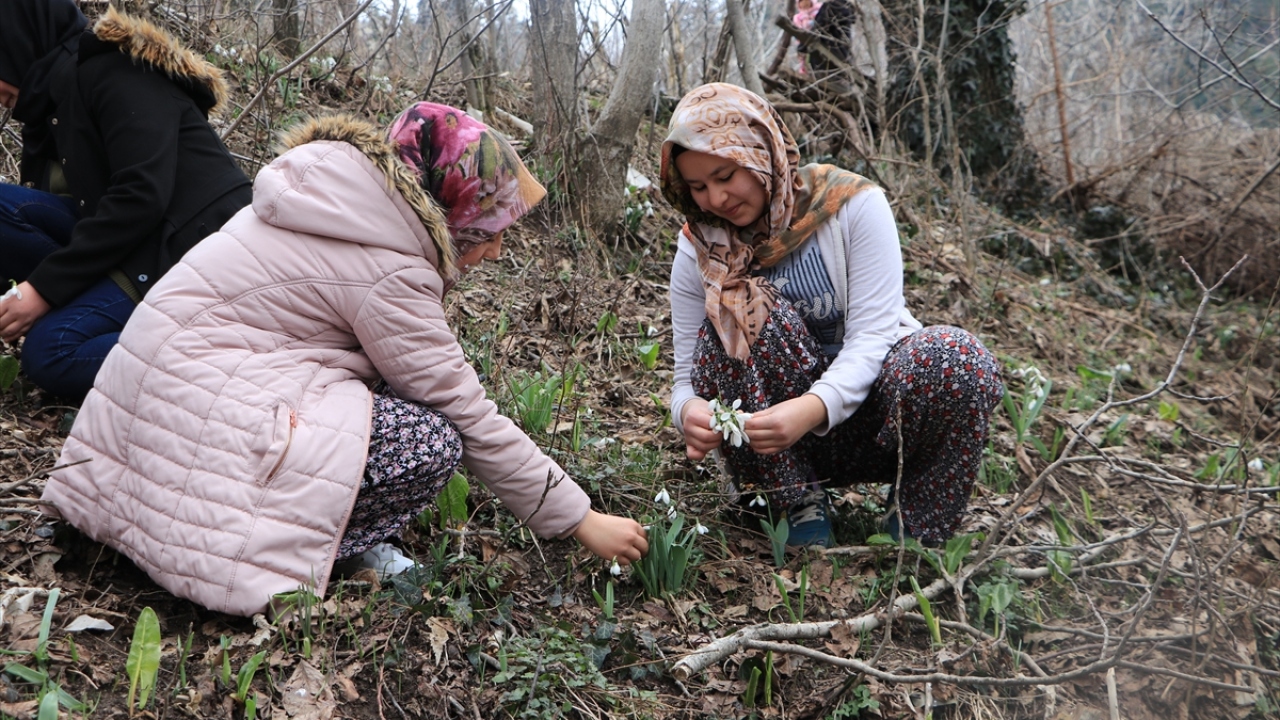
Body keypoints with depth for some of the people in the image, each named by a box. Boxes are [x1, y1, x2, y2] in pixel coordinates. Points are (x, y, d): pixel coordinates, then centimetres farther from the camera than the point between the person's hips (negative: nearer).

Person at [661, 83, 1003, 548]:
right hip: (777, 450, 1)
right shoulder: (699, 249, -4)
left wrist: (815, 407, -38)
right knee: (748, 316, -28)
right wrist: (690, 411, -32)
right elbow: (688, 377, -6)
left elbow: (872, 335, -19)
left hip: (867, 418, -1)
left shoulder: (853, 204, -11)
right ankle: (800, 508, -14)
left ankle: (915, 535, -8)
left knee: (956, 358, -32)